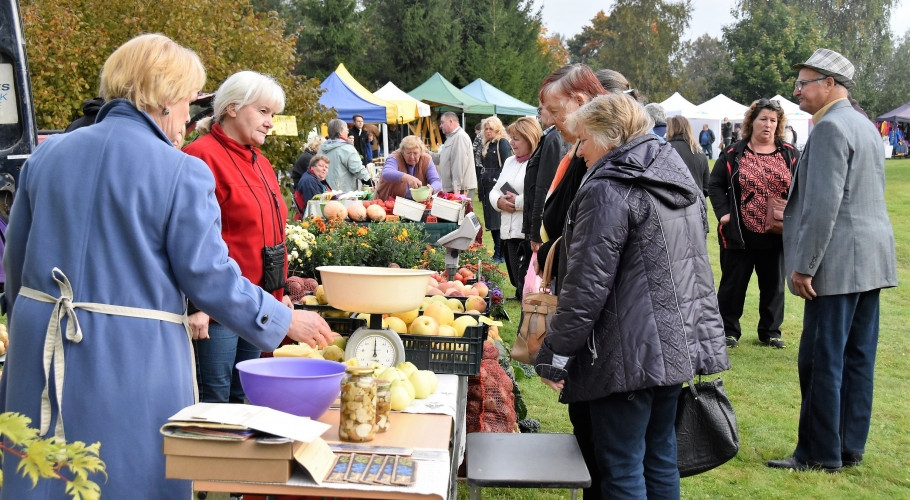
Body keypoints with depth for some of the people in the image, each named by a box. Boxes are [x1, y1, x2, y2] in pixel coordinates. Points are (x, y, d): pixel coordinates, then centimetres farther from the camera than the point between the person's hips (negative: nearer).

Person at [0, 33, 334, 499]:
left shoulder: (48, 154, 6)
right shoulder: (182, 171, -12)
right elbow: (208, 276, -10)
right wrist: (287, 320, 2)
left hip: (41, 343, 6)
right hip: (131, 360, -5)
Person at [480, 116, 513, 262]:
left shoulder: (503, 143, -7)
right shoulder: (486, 144, 18)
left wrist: (498, 180, -18)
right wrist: (481, 183, 14)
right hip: (486, 187, 9)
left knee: (498, 221, -8)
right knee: (490, 221, 10)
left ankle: (500, 254, -5)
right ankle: (497, 253, 18)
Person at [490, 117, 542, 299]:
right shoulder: (510, 161, 19)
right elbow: (494, 191, 20)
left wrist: (518, 202, -17)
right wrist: (500, 202, -2)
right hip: (509, 233, 9)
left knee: (526, 286, -6)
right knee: (517, 284, 17)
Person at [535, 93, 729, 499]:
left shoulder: (608, 190, -15)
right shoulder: (679, 178, 13)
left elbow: (587, 285, -19)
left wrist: (554, 354, -12)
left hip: (630, 354, -9)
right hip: (681, 343, 9)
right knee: (660, 458, 19)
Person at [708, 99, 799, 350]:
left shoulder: (789, 154, 5)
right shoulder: (733, 153, -1)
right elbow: (715, 185, 0)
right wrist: (723, 213, -12)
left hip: (776, 234, 2)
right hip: (740, 233, -2)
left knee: (773, 285, 12)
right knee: (733, 283, 7)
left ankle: (770, 331, 26)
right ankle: (729, 331, 19)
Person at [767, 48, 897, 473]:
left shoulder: (830, 127, -14)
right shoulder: (865, 126, 17)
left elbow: (823, 204, -21)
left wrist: (804, 265, -18)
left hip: (838, 262, -10)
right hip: (870, 260, 10)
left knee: (821, 360, -3)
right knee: (856, 358, 12)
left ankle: (820, 454, 4)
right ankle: (850, 447, 20)